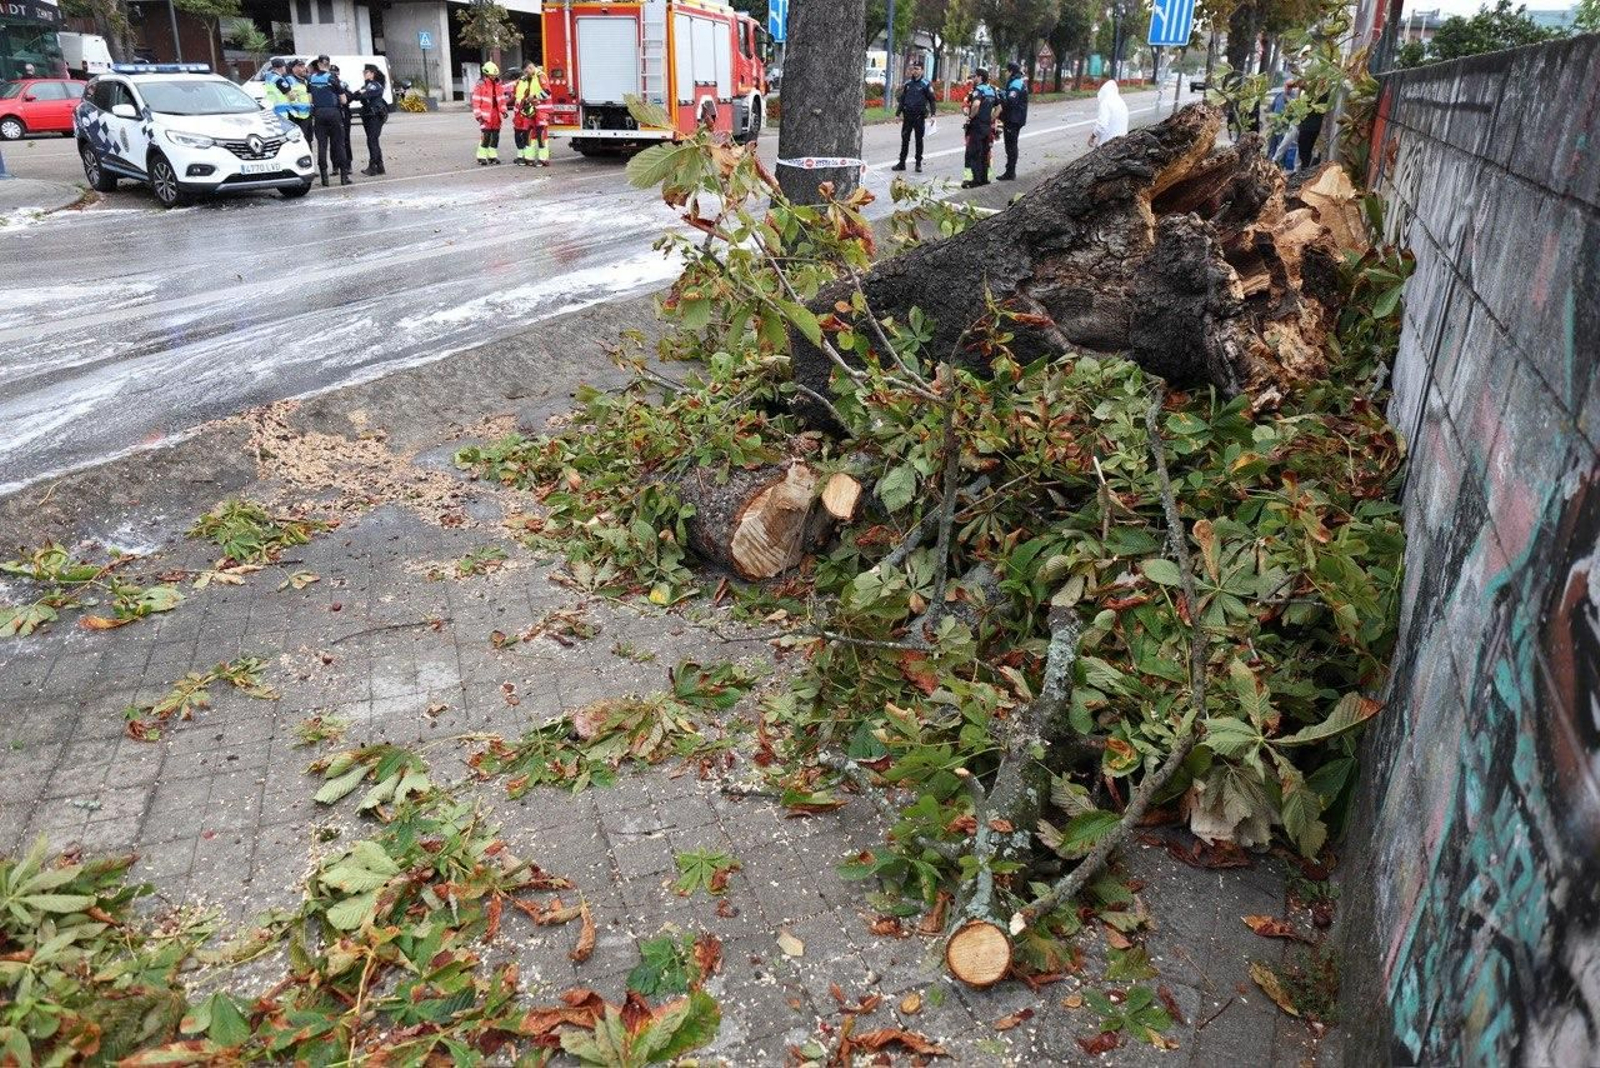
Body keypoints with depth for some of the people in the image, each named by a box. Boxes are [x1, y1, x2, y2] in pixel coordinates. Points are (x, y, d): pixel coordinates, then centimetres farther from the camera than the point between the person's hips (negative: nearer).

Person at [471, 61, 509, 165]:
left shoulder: (498, 84, 11)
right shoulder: (480, 85, -7)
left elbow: (502, 98, 19)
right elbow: (476, 101, -8)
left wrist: (503, 110, 10)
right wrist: (478, 114, -13)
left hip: (496, 113, 6)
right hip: (486, 115, -6)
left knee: (495, 135, 10)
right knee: (485, 136, -10)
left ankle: (492, 155, 21)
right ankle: (482, 157, -4)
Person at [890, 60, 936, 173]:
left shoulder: (925, 84, -3)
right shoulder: (908, 83, 10)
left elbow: (932, 100, -2)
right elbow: (902, 98, 16)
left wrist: (933, 114, -11)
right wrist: (898, 113, 12)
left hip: (919, 117, -4)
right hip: (907, 116, 4)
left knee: (919, 140, 3)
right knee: (905, 139, 6)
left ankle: (918, 164, 11)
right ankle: (902, 163, 12)